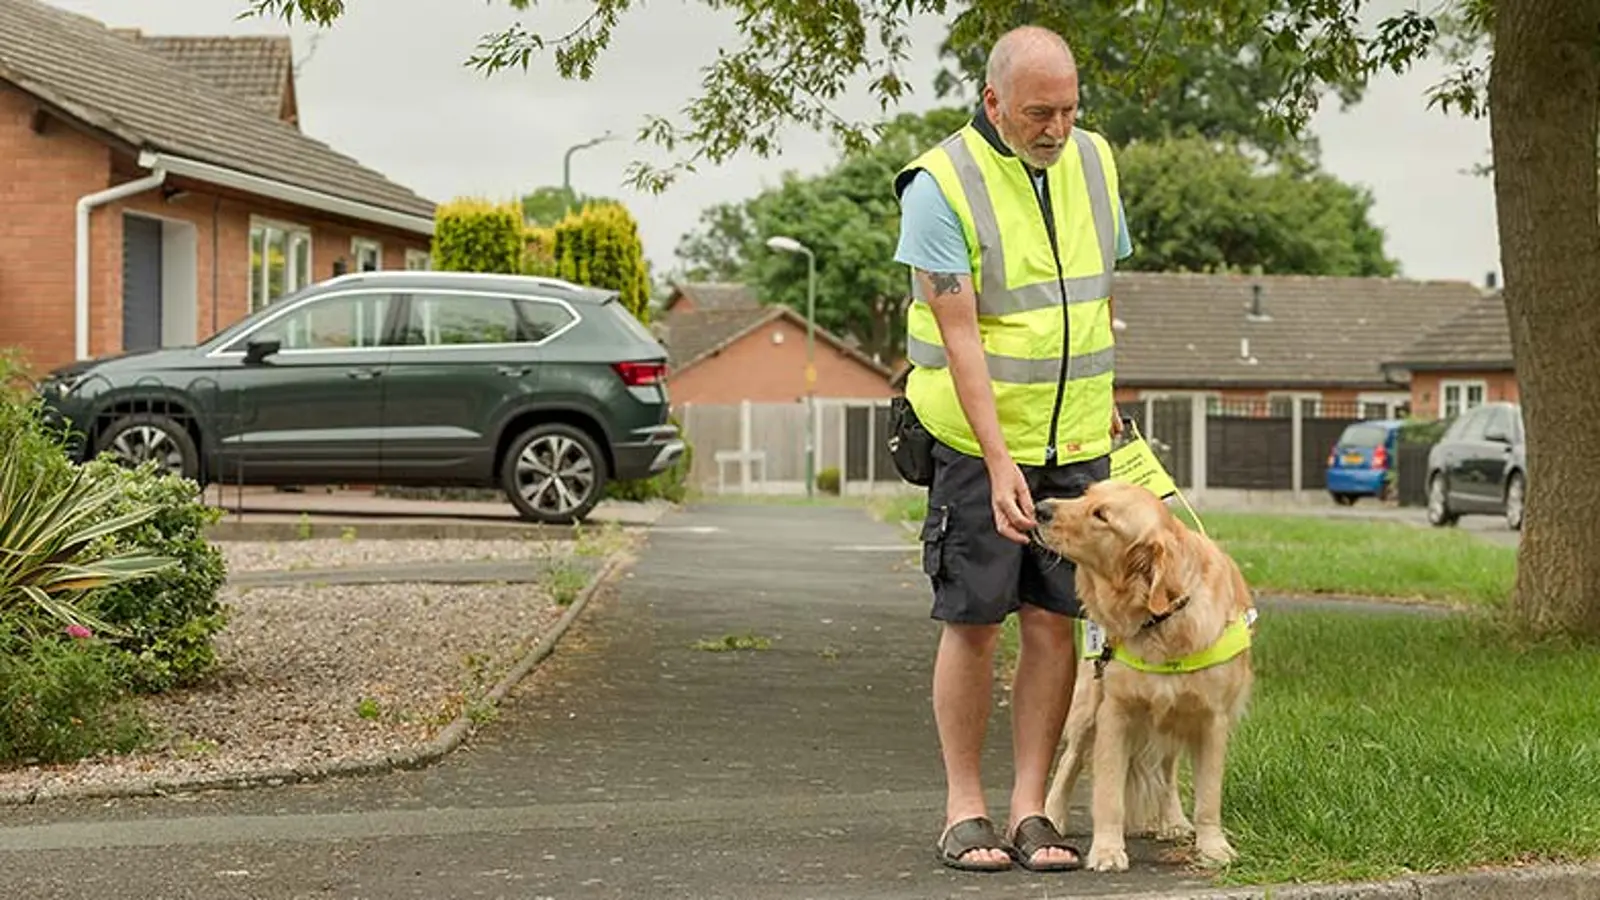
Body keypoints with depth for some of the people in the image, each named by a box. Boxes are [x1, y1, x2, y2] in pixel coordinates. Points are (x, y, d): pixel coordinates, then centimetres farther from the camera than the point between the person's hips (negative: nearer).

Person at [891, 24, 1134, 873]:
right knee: (971, 623, 0)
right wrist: (999, 462, -22)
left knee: (1054, 624, 3)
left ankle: (1030, 809, 9)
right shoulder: (941, 184, -14)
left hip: (1076, 444, 5)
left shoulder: (1093, 162, 4)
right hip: (975, 442, -5)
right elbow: (959, 336, -18)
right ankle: (964, 809, 9)